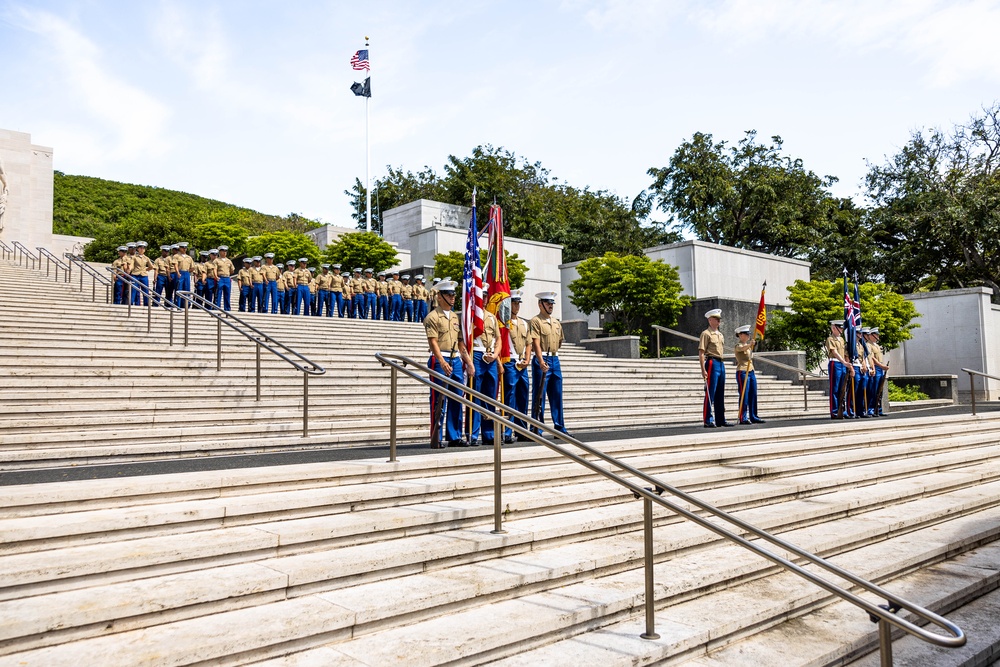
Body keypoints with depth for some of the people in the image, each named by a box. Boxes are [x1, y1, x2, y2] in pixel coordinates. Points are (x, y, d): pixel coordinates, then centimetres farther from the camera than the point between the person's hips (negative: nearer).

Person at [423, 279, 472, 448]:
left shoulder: (456, 317, 17)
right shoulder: (432, 317, -5)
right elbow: (433, 342, -14)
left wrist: (468, 361, 10)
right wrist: (443, 363, -24)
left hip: (456, 360, 7)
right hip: (440, 361, -7)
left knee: (456, 401, 8)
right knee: (439, 401, -3)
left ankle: (455, 437, 16)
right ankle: (437, 438, 2)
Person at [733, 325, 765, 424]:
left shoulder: (748, 345, 19)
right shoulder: (738, 345, -7)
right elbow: (743, 348, -31)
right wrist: (750, 344, -51)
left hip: (751, 371, 8)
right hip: (742, 372, -8)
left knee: (753, 395, 8)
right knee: (744, 395, -7)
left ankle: (753, 417, 14)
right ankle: (743, 418, -5)